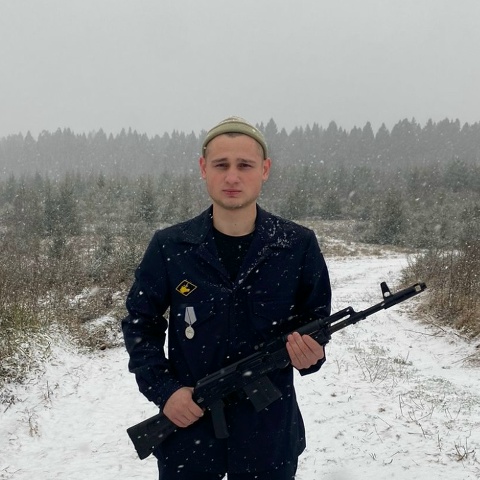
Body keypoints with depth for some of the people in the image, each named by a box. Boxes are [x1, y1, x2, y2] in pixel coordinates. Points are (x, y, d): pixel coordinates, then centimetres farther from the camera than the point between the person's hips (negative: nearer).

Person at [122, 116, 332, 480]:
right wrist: (163, 389, -8)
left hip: (269, 434, 1)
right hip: (186, 430, 0)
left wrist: (310, 354, -17)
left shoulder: (299, 246, -5)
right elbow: (140, 324, 4)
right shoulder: (169, 247, -5)